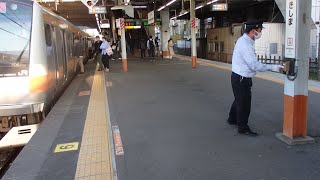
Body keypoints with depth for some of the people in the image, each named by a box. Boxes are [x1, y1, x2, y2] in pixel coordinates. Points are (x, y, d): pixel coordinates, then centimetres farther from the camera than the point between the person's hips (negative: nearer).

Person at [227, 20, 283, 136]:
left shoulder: (244, 41, 8)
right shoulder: (245, 44, -24)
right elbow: (254, 65, -26)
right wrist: (272, 67, -21)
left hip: (242, 78, 10)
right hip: (241, 79, -10)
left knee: (239, 100, 24)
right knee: (244, 103, 1)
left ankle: (232, 119, 43)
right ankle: (243, 128, 15)